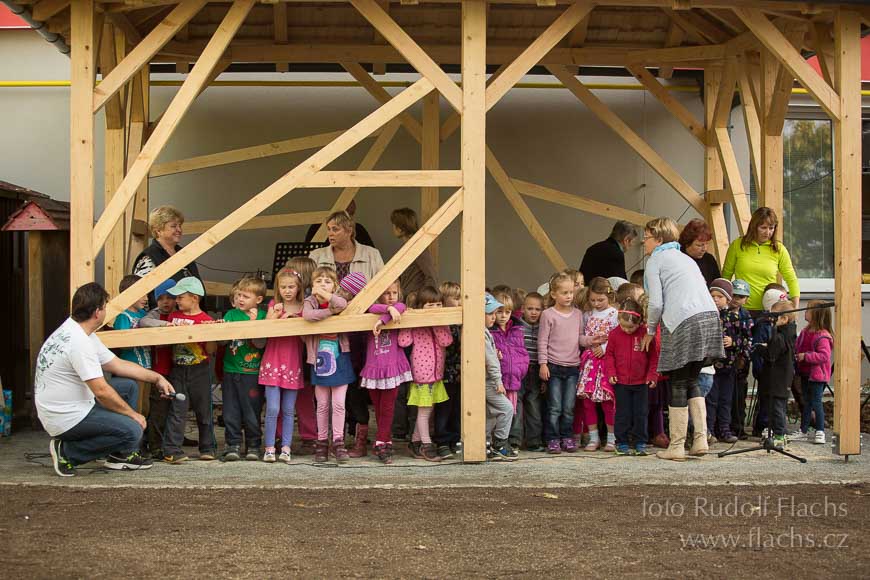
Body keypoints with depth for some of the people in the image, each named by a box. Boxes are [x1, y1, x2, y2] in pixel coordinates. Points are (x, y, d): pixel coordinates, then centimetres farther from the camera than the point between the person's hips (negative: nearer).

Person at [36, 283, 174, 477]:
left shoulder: (75, 331, 10)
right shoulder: (79, 342, -24)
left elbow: (117, 364, 17)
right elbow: (101, 391, -24)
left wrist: (156, 378, 17)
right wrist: (133, 414, -11)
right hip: (66, 418, -11)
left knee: (129, 386, 14)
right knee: (132, 431, -18)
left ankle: (120, 455, 15)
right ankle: (67, 452, -5)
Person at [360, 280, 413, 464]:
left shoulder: (397, 311, 3)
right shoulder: (372, 310, 4)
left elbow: (401, 307, -20)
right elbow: (371, 308, -19)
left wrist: (382, 320, -26)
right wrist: (389, 308, -29)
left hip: (392, 366, -1)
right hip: (373, 367, 1)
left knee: (387, 407, -2)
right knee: (377, 407, 7)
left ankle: (381, 444, 2)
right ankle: (387, 442, 17)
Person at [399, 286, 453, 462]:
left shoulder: (441, 323, 6)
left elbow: (447, 341, -10)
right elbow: (403, 342, -17)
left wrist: (436, 324, -18)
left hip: (436, 373, 6)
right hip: (421, 373, -5)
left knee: (427, 410, 12)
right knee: (424, 411, 1)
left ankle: (415, 442, 24)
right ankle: (426, 445, 11)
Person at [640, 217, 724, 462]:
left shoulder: (655, 260, 5)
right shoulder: (685, 258, 28)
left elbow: (656, 303, -4)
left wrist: (650, 331, 12)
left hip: (684, 323, -7)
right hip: (710, 317, 7)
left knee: (678, 384, 0)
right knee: (691, 380, 16)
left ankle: (677, 446, 3)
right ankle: (701, 438, 7)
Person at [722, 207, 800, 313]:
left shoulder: (779, 249, 4)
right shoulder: (737, 245, 3)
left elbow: (791, 280, 8)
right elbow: (726, 275, 11)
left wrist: (795, 309, -3)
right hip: (742, 309, 0)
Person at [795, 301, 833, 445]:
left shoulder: (823, 336, -19)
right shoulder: (805, 332, 7)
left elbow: (824, 356, -26)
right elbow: (797, 348, 20)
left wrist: (806, 356, -26)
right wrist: (796, 356, 2)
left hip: (817, 375, -8)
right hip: (805, 373, 8)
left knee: (816, 402, -5)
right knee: (806, 402, 15)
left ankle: (820, 431, 2)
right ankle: (804, 430, 24)